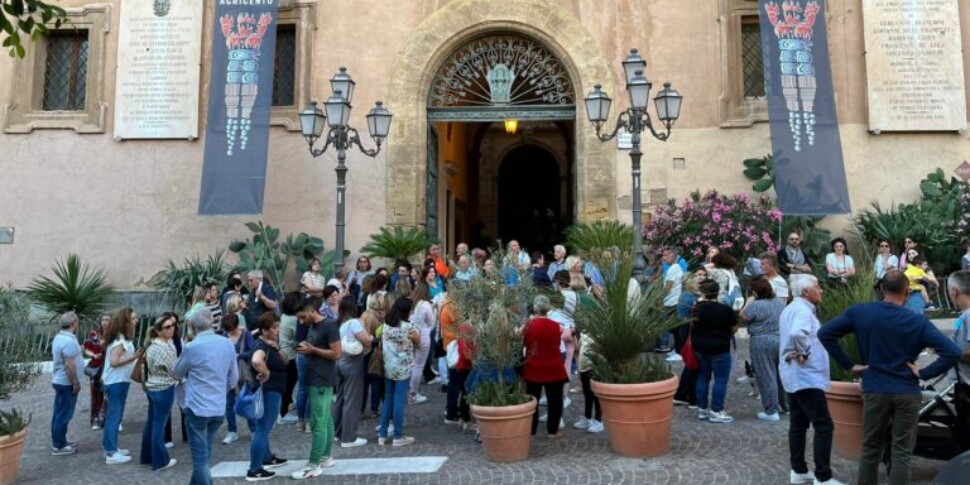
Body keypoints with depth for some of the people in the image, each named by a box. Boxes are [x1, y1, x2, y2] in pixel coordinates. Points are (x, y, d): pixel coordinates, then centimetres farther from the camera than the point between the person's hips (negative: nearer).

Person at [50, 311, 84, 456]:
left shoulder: (59, 337, 9)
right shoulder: (69, 341, -23)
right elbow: (69, 364, -25)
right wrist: (76, 383, -20)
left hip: (59, 380, 10)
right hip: (67, 383, -10)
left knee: (59, 413, 16)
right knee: (64, 414, -3)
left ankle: (59, 441, 25)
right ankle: (59, 446, 3)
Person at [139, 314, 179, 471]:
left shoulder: (152, 344, 7)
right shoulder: (165, 347, -23)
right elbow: (175, 371, -17)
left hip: (152, 387, 9)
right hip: (164, 389, -9)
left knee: (151, 422, 17)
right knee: (159, 424, -1)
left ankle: (147, 456, 28)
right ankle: (160, 461, 8)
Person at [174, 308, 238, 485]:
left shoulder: (192, 347, -16)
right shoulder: (228, 344, -1)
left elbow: (178, 374, 3)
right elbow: (234, 378, 6)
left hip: (197, 408, -5)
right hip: (219, 408, 5)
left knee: (200, 456, 4)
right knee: (205, 454, 22)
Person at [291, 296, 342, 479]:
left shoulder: (329, 326, -15)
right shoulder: (312, 326, 12)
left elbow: (336, 354, -18)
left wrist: (312, 349, -18)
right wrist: (305, 348, 3)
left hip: (322, 381, -9)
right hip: (315, 379, 9)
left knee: (318, 424, -5)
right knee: (326, 420, 16)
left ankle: (314, 465, 0)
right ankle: (326, 457, 24)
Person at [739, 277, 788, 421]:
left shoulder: (755, 305, -17)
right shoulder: (780, 301, 6)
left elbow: (742, 319, -7)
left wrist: (748, 303, 3)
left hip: (763, 344, -7)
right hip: (783, 341, 7)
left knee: (767, 377, 0)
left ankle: (771, 412, 4)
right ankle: (785, 405, 32)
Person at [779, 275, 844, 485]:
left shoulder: (791, 308, 16)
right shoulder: (802, 310, -18)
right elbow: (797, 333, -37)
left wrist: (799, 352, 10)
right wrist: (804, 353, -23)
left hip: (795, 376, 11)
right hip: (806, 377, -11)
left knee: (798, 424, 14)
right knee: (824, 426, -7)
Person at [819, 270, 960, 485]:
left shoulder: (859, 312, -3)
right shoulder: (918, 321, -7)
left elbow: (825, 334, -5)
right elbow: (953, 352, -14)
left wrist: (849, 365, 0)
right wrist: (924, 373, -5)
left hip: (875, 391, 1)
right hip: (907, 393, -1)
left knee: (871, 449, 13)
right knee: (901, 453, 7)